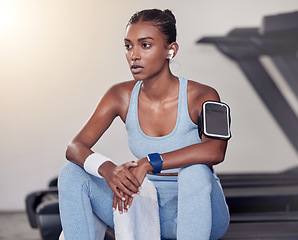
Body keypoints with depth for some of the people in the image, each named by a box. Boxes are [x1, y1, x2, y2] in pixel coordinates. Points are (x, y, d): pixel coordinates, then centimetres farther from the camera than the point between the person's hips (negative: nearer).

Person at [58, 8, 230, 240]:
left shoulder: (201, 97, -17)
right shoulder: (121, 96, -5)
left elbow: (215, 150, -36)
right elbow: (75, 147, -11)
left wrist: (147, 163, -39)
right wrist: (107, 169, -34)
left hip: (199, 211, -4)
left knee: (195, 171, -38)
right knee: (71, 173, -12)